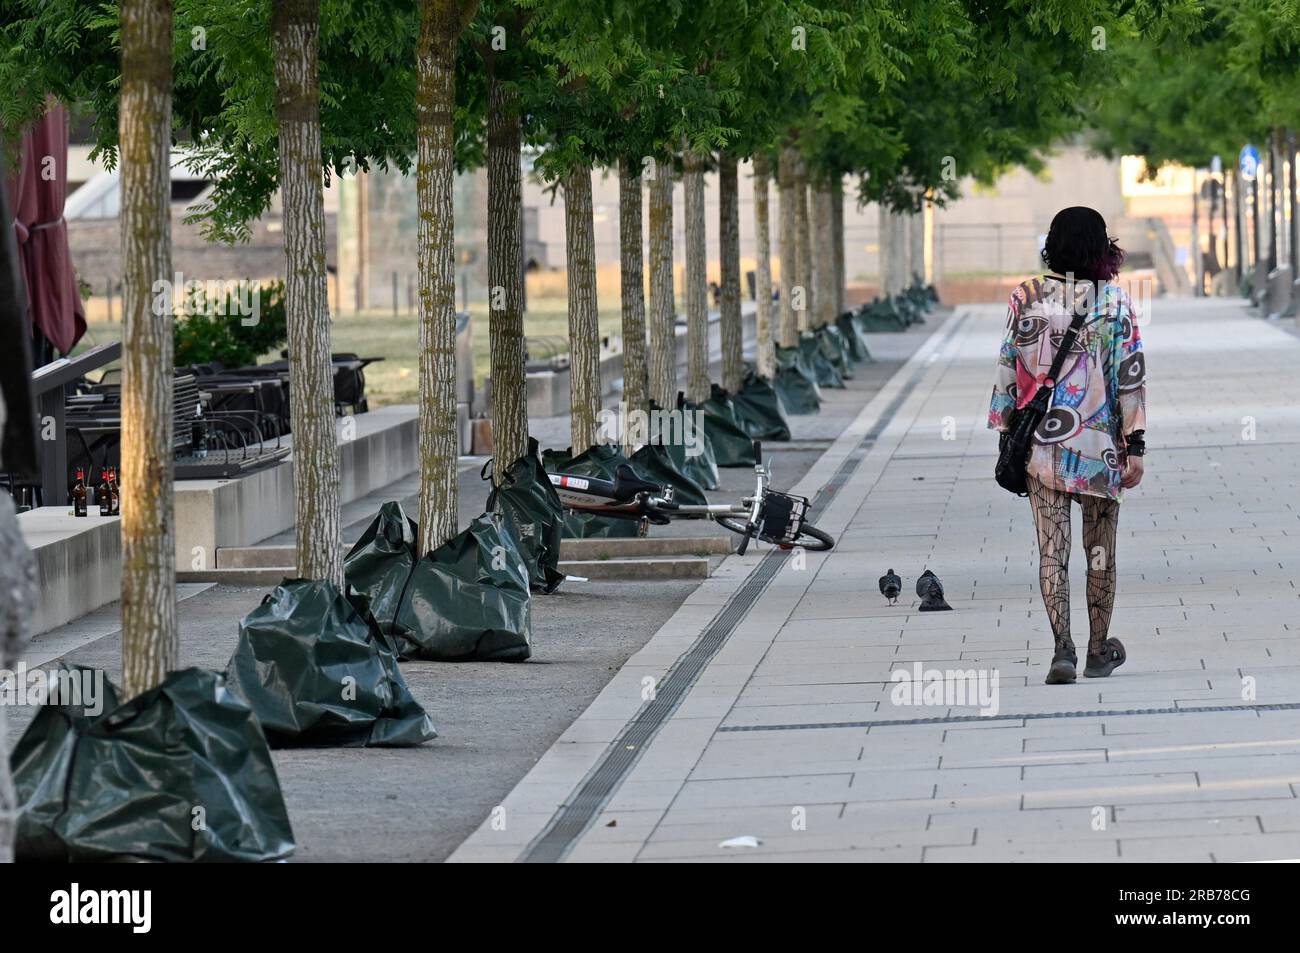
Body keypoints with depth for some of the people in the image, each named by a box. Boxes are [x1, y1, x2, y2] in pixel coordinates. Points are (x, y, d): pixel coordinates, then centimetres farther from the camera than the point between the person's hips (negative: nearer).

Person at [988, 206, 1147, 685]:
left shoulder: (1026, 298, -2)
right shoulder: (1115, 303, -5)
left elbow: (1008, 368, 2)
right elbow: (1131, 377, -6)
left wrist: (1006, 430, 11)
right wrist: (1135, 446, -2)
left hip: (1040, 444, 0)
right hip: (1101, 443, 0)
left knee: (1052, 549, -1)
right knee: (1100, 548, 14)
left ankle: (1063, 647, -16)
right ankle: (1099, 650, 23)